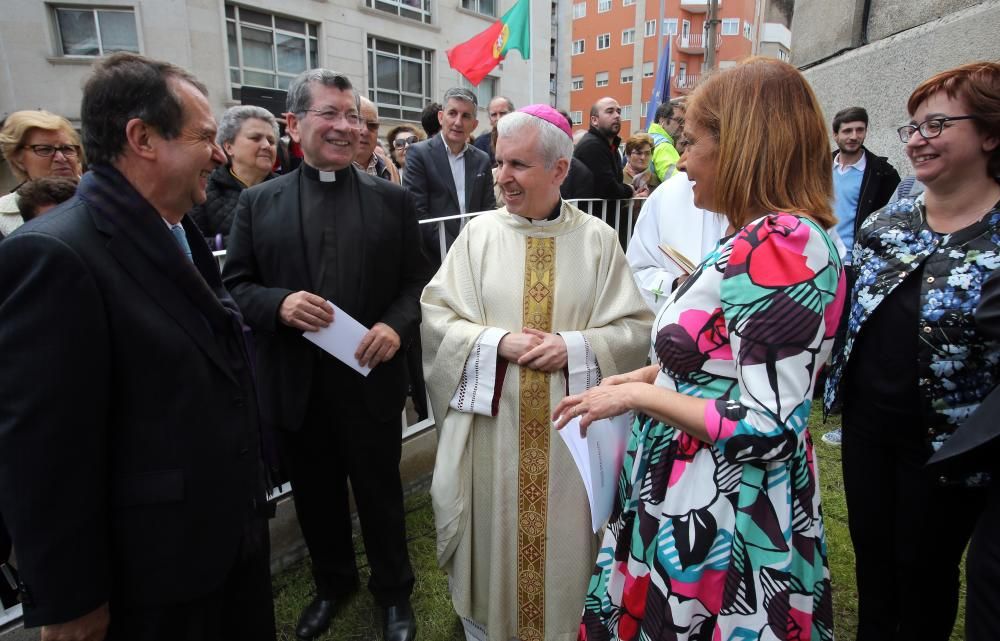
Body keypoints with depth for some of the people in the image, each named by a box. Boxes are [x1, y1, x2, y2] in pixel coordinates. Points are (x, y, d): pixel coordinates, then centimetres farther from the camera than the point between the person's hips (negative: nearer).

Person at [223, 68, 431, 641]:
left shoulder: (393, 199, 1)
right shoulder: (258, 203, 2)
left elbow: (418, 281, 2)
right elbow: (235, 285, 2)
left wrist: (397, 324, -17)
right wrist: (279, 304, -18)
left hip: (371, 380, -1)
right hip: (296, 388, 2)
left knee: (381, 493, 15)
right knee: (316, 497, 20)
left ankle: (395, 591, 40)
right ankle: (333, 584, 47)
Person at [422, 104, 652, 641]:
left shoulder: (598, 239, -1)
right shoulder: (479, 232, 0)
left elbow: (635, 328, -1)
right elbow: (435, 315, -2)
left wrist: (574, 346, -17)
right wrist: (498, 342, -16)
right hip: (493, 422, 1)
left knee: (563, 542, 14)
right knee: (496, 536, 15)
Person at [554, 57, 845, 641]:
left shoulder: (777, 245, -24)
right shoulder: (777, 236, 6)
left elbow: (769, 426, -26)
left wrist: (637, 395, -19)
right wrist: (650, 374, 6)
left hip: (721, 515, -8)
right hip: (709, 498, 9)